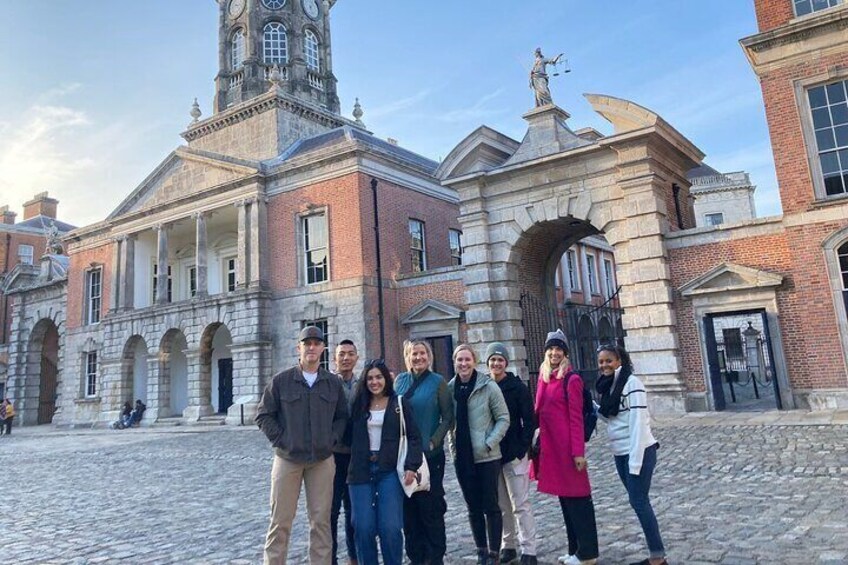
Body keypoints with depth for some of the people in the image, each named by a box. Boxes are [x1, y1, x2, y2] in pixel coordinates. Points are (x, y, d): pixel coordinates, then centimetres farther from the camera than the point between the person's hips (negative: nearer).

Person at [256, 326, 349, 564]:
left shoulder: (333, 382, 4)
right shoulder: (281, 380, -3)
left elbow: (342, 416, 11)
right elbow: (263, 415, 0)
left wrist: (332, 439, -2)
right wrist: (281, 440, -7)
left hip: (322, 460, 2)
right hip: (287, 458, -2)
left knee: (321, 520, 7)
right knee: (280, 520, 5)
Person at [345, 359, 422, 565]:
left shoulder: (400, 404, 2)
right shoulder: (358, 406, 10)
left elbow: (414, 437, 0)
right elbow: (350, 436, 11)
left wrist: (411, 466, -9)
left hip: (390, 471, -2)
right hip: (361, 471, 2)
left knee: (391, 527, -6)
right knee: (363, 527, 0)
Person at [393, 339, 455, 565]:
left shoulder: (438, 382, -4)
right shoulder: (400, 380, 7)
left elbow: (448, 418, -3)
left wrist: (433, 442, -12)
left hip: (430, 454, -3)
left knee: (431, 507, 2)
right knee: (409, 507, 9)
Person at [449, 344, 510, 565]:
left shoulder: (488, 386, -9)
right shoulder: (450, 388, 1)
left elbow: (503, 418, -5)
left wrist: (489, 443, -13)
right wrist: (452, 443, 2)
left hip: (487, 456, -4)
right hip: (461, 457, 4)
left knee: (490, 506, 5)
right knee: (473, 507, 14)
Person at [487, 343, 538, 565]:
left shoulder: (518, 387, -6)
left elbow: (529, 421, -6)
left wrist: (522, 449, -12)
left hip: (514, 453, -4)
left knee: (520, 504, 0)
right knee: (501, 505, 13)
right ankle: (508, 546, 26)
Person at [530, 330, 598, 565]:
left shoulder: (572, 379, -10)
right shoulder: (544, 378, 11)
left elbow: (576, 418, -13)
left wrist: (578, 451, -17)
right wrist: (538, 443, 13)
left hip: (567, 446, -7)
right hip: (549, 446, 7)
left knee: (577, 497, 2)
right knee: (564, 497, 15)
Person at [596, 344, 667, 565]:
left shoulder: (631, 383, -14)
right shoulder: (608, 385, 10)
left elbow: (638, 423, -18)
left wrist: (635, 461, -21)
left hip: (639, 452, -8)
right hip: (621, 454, 8)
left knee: (639, 501, -4)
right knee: (638, 501, 12)